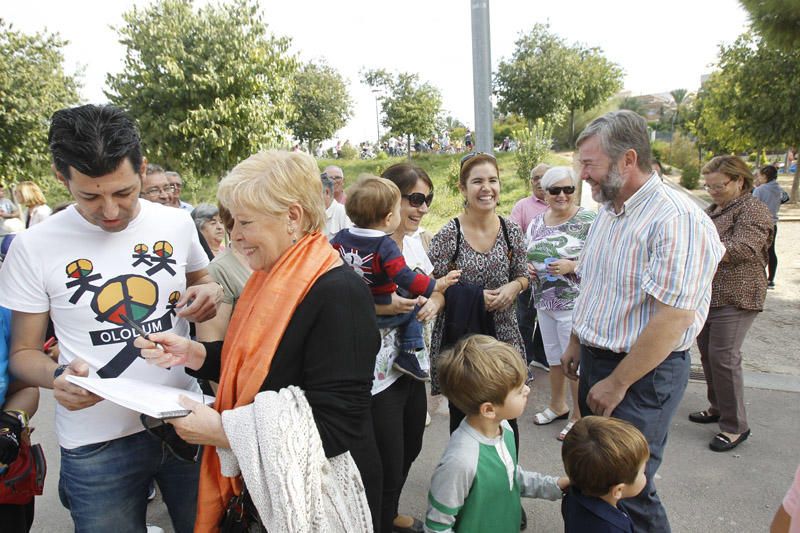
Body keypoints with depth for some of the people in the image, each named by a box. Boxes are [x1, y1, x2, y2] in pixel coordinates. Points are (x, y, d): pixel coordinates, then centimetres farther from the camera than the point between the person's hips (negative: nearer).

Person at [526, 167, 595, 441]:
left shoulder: (588, 220, -11)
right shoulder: (536, 223, 8)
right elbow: (527, 256, 19)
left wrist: (572, 266, -24)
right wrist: (528, 269, -3)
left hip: (573, 303, -6)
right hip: (544, 302, 6)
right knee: (553, 357, 19)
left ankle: (578, 416, 22)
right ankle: (557, 405, 39)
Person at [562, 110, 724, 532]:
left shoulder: (677, 220, -22)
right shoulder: (607, 211, 7)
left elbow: (672, 319, -26)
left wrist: (616, 384, -19)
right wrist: (576, 343, 16)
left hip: (642, 375, -8)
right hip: (595, 359, 9)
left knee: (626, 491, 3)